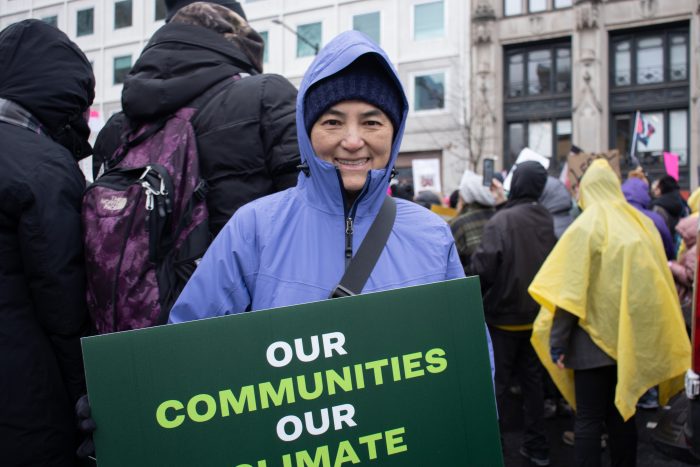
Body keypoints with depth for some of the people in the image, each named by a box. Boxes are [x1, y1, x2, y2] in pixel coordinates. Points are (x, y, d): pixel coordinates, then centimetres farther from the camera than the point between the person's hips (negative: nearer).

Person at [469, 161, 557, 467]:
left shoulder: (501, 220, -19)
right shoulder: (548, 220, -1)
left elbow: (483, 268, -22)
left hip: (503, 316, -5)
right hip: (536, 315, 5)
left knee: (496, 384, 6)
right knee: (532, 379, 16)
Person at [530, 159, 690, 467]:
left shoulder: (586, 226, -11)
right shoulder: (642, 224, 4)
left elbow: (570, 289, -14)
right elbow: (659, 282, 9)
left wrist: (557, 342, -10)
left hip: (596, 336, -5)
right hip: (634, 338, 5)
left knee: (588, 419, 2)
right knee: (621, 413, 16)